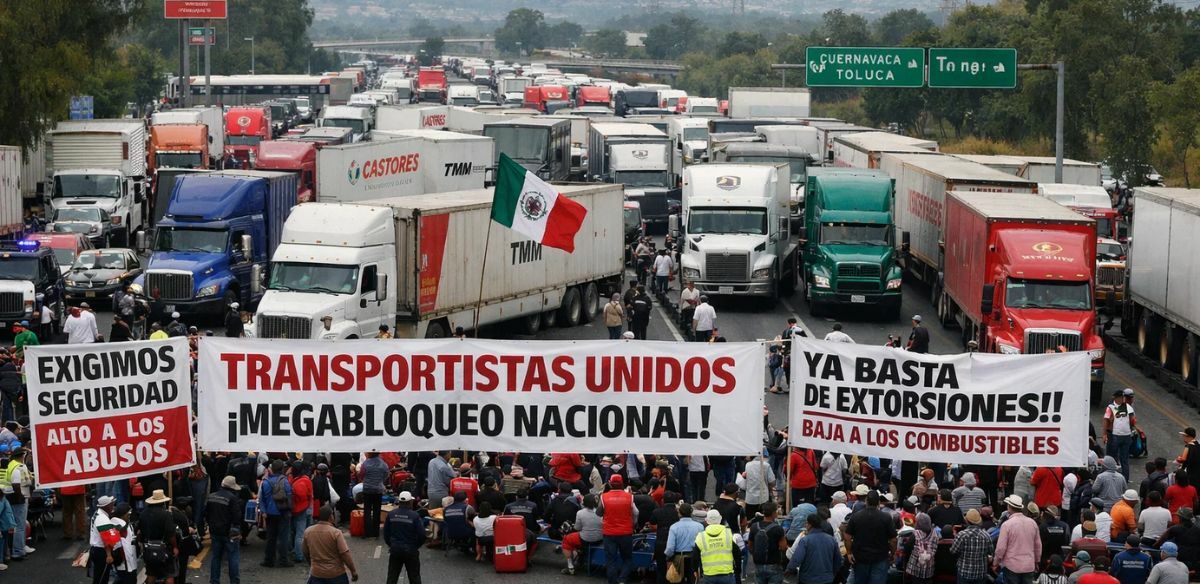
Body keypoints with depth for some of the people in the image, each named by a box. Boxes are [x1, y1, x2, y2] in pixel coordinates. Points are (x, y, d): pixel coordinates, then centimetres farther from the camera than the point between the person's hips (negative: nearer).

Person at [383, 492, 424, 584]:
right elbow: (422, 535, -13)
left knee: (392, 577, 10)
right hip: (411, 550, -3)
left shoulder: (391, 514, -4)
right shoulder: (414, 516, -15)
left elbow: (386, 533, 4)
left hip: (395, 549, 3)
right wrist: (417, 546, 7)